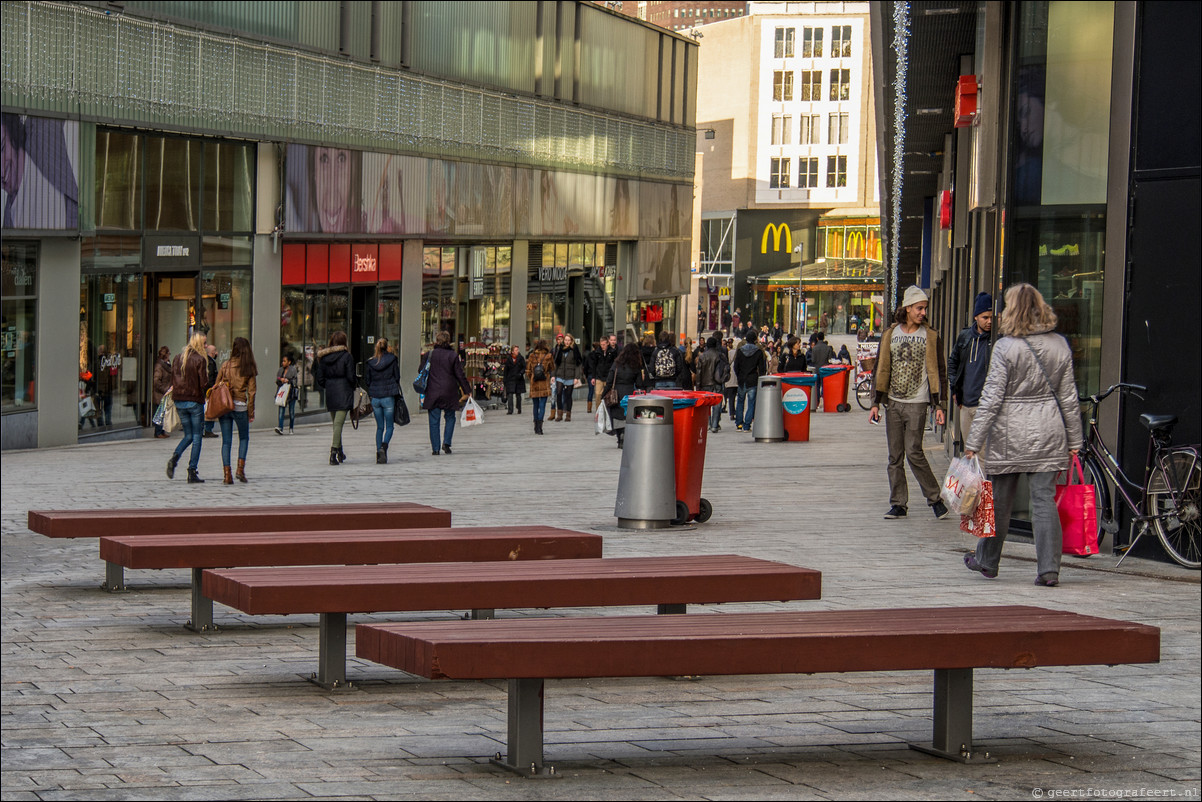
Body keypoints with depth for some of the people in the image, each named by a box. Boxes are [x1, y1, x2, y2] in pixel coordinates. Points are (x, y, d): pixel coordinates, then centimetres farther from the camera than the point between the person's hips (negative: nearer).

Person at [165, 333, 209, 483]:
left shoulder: (178, 358, 7)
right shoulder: (200, 360, -11)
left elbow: (173, 380, 10)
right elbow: (204, 382, -14)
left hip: (179, 400, 5)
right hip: (195, 401, -5)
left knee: (188, 435, 17)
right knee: (196, 437, 4)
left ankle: (175, 457, -10)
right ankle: (192, 473, 0)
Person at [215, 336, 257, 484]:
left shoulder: (226, 365, 0)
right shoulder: (249, 368, -2)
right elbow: (251, 392, -3)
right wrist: (251, 412, 4)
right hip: (240, 407, -1)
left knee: (226, 441, 6)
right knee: (244, 438, 18)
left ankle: (227, 474, 0)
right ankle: (240, 469, 3)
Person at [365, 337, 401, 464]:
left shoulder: (371, 362, 3)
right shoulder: (392, 360, -5)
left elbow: (368, 381, 7)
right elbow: (397, 377, -2)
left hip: (375, 397, 3)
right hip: (388, 397, -3)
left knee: (379, 427, 12)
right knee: (389, 426, 4)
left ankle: (379, 455, 7)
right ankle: (384, 447, -22)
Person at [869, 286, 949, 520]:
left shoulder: (930, 336, 3)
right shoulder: (890, 335, 9)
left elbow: (938, 371, 3)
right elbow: (881, 369, 12)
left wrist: (939, 405, -4)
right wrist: (876, 403, 7)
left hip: (917, 403, -3)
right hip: (893, 403, 3)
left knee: (914, 452, -11)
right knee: (894, 456, 3)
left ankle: (934, 498, 2)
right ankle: (898, 504, 9)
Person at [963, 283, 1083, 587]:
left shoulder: (1006, 347, -10)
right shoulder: (1060, 346, 3)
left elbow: (991, 399, -11)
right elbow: (1069, 397, 6)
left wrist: (973, 442, -6)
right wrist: (1074, 441, 14)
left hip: (1010, 435, -3)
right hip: (1049, 434, 3)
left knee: (1000, 500, 11)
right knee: (1045, 499, 2)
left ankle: (987, 561, 26)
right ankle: (1049, 569, -6)